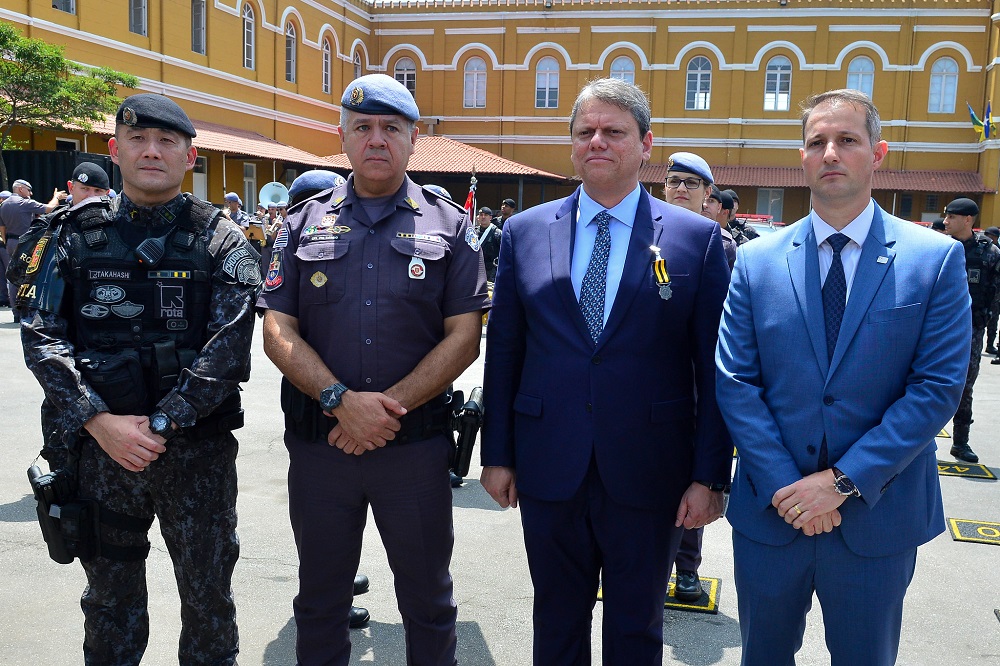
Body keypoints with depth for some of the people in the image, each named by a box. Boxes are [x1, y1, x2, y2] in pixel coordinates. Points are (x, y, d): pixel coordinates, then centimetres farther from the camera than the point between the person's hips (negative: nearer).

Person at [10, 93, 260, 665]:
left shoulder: (221, 242, -2)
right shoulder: (73, 233, 3)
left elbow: (228, 348, -11)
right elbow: (41, 334, -3)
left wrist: (159, 425, -17)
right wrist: (100, 422, -14)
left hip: (197, 447, -1)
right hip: (97, 445, 2)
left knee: (208, 591, 10)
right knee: (109, 593, 17)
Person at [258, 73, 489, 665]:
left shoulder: (450, 226, 2)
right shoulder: (305, 224, 6)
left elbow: (464, 337, -5)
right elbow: (278, 332, -1)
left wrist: (391, 405, -14)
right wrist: (342, 400, -15)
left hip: (417, 443, -1)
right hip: (317, 442, 2)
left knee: (428, 599, 13)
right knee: (320, 600, 17)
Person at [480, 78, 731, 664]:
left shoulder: (697, 237, -3)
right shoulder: (525, 231, 3)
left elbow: (714, 368, -3)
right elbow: (503, 351, 5)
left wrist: (710, 477, -6)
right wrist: (498, 454, 4)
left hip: (648, 477, -1)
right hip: (548, 473, 2)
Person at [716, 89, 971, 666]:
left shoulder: (937, 259, -5)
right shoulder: (756, 261, 0)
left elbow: (938, 387, -10)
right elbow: (735, 383, -4)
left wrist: (845, 481, -16)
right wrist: (782, 486, -13)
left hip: (878, 518, -1)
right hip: (770, 512, 2)